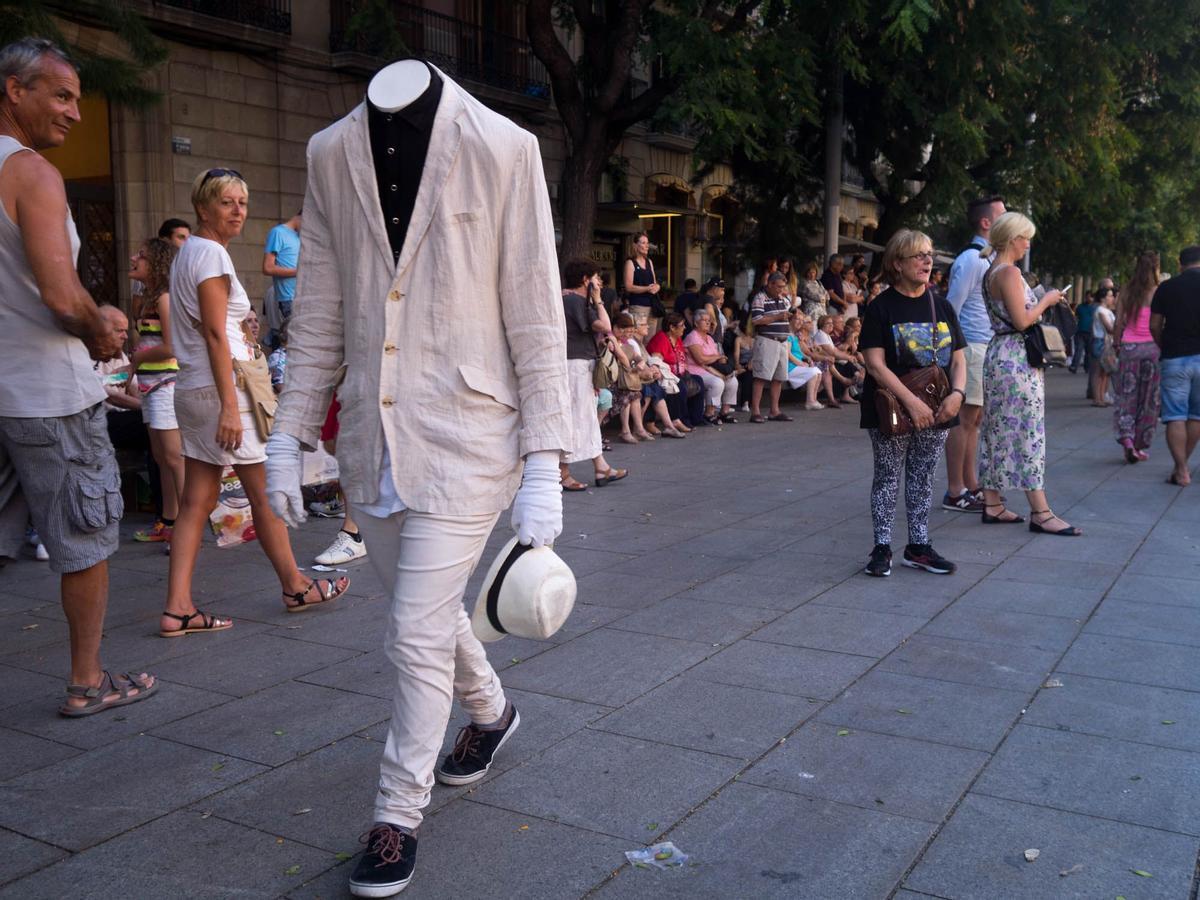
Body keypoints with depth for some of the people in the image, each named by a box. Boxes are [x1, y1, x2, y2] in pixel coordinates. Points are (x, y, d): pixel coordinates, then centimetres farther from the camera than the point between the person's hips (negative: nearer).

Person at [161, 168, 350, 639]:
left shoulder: (188, 252, 18)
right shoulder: (211, 253, -11)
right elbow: (215, 334, -18)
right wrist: (229, 406, -21)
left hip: (191, 388, 10)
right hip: (220, 386, -9)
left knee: (196, 503, 6)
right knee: (266, 494, 4)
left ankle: (178, 608, 4)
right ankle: (295, 586, 17)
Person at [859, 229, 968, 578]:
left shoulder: (941, 307, 9)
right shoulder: (881, 307, -6)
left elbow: (958, 358, 10)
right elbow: (875, 363, -14)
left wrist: (956, 393, -10)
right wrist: (911, 401, -21)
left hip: (935, 412, 5)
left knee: (923, 477, 11)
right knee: (888, 477, 2)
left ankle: (918, 546, 21)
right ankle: (882, 548, 10)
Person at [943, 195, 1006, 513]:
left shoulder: (986, 258, 17)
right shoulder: (970, 260, -13)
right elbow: (951, 308, -15)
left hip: (986, 347, 10)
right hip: (972, 346, -10)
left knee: (973, 419, 13)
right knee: (964, 418, -6)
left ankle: (971, 486, 20)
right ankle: (954, 493, -1)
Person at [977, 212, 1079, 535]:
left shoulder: (991, 273, 15)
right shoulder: (1010, 272, -14)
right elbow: (1022, 321, -19)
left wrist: (1042, 299, 19)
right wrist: (1046, 300, -5)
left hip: (999, 354, 10)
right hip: (1017, 359, -10)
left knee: (999, 430, 11)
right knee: (1027, 431, -7)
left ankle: (992, 505, 15)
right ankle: (1040, 512, -4)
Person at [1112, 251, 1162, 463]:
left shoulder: (1126, 292, 2)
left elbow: (1119, 322, 3)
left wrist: (1116, 344, 13)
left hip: (1129, 347, 1)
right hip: (1152, 347, -1)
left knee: (1126, 396, 7)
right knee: (1149, 399, 9)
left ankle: (1126, 438, -14)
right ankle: (1141, 447, 13)